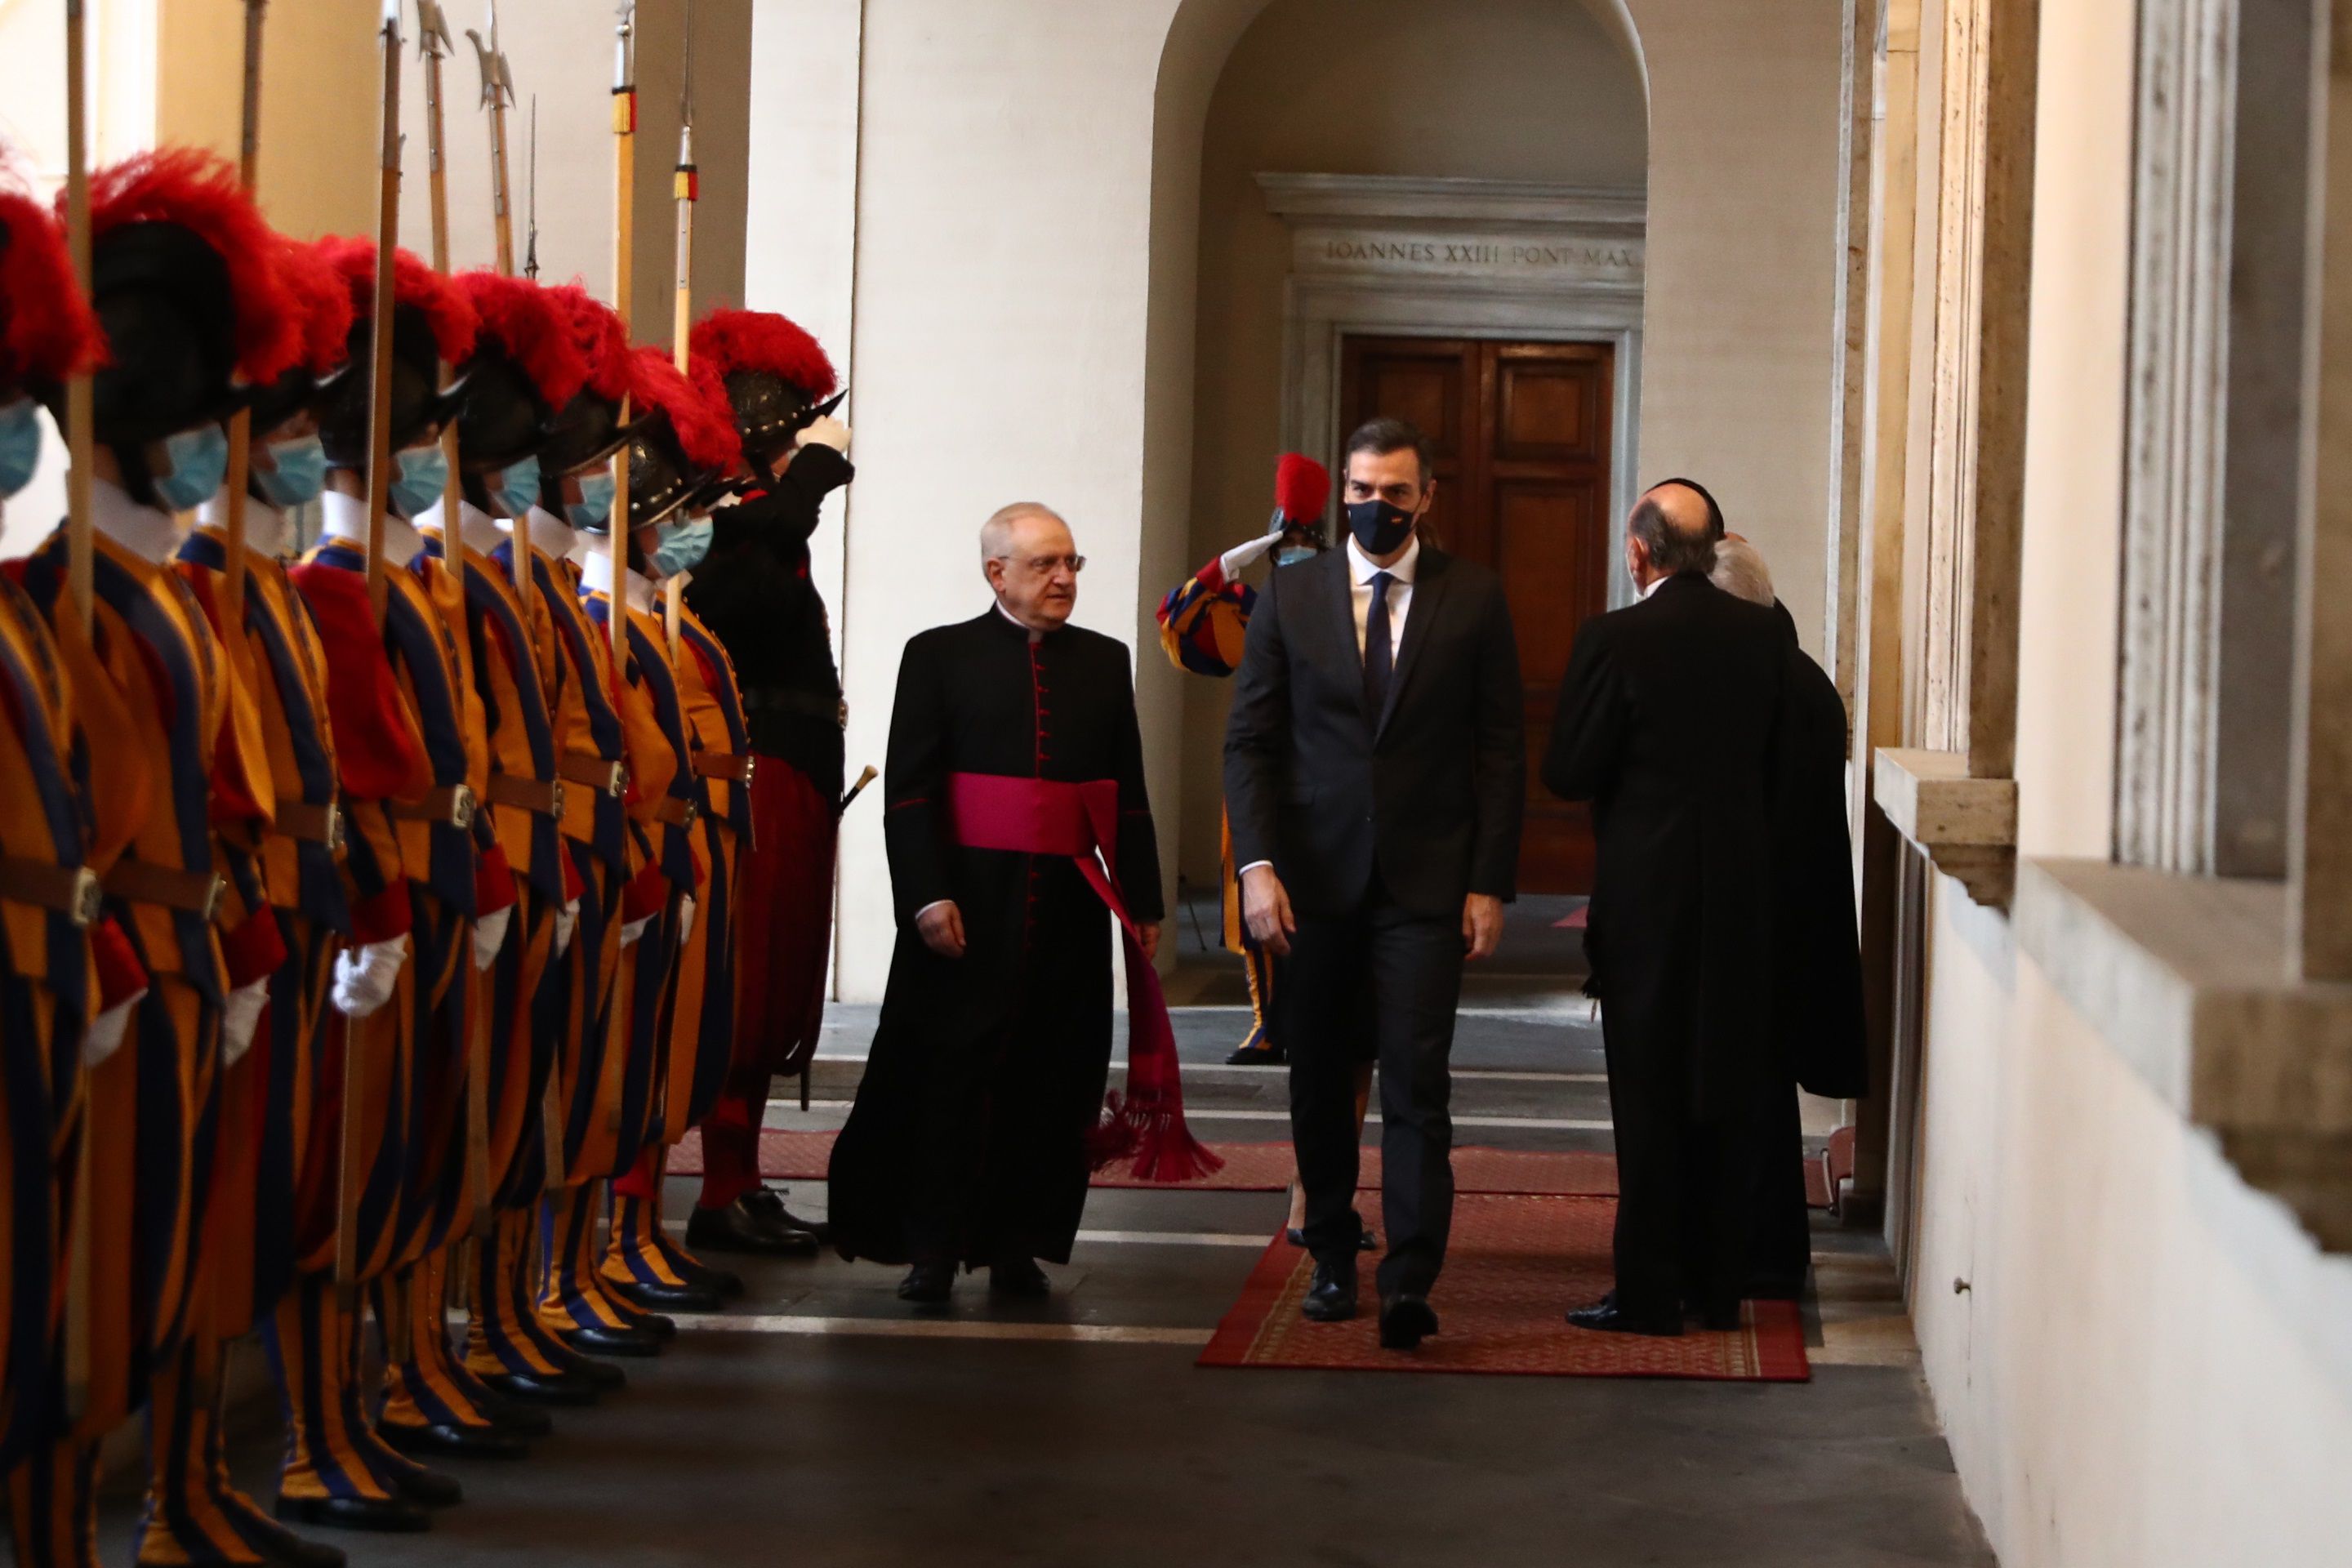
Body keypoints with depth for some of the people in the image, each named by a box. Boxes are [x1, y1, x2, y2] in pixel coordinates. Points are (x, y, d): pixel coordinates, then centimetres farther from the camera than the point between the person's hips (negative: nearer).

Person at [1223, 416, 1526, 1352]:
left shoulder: (1473, 599, 3)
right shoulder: (1290, 595, 6)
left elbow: (1501, 749, 3)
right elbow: (1249, 740, 5)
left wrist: (1490, 883, -3)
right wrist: (1257, 864, -7)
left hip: (1425, 883, -2)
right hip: (1315, 879, 2)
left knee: (1415, 1083, -10)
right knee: (1319, 1083, 9)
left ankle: (1410, 1283, -14)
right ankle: (1332, 1258, 24)